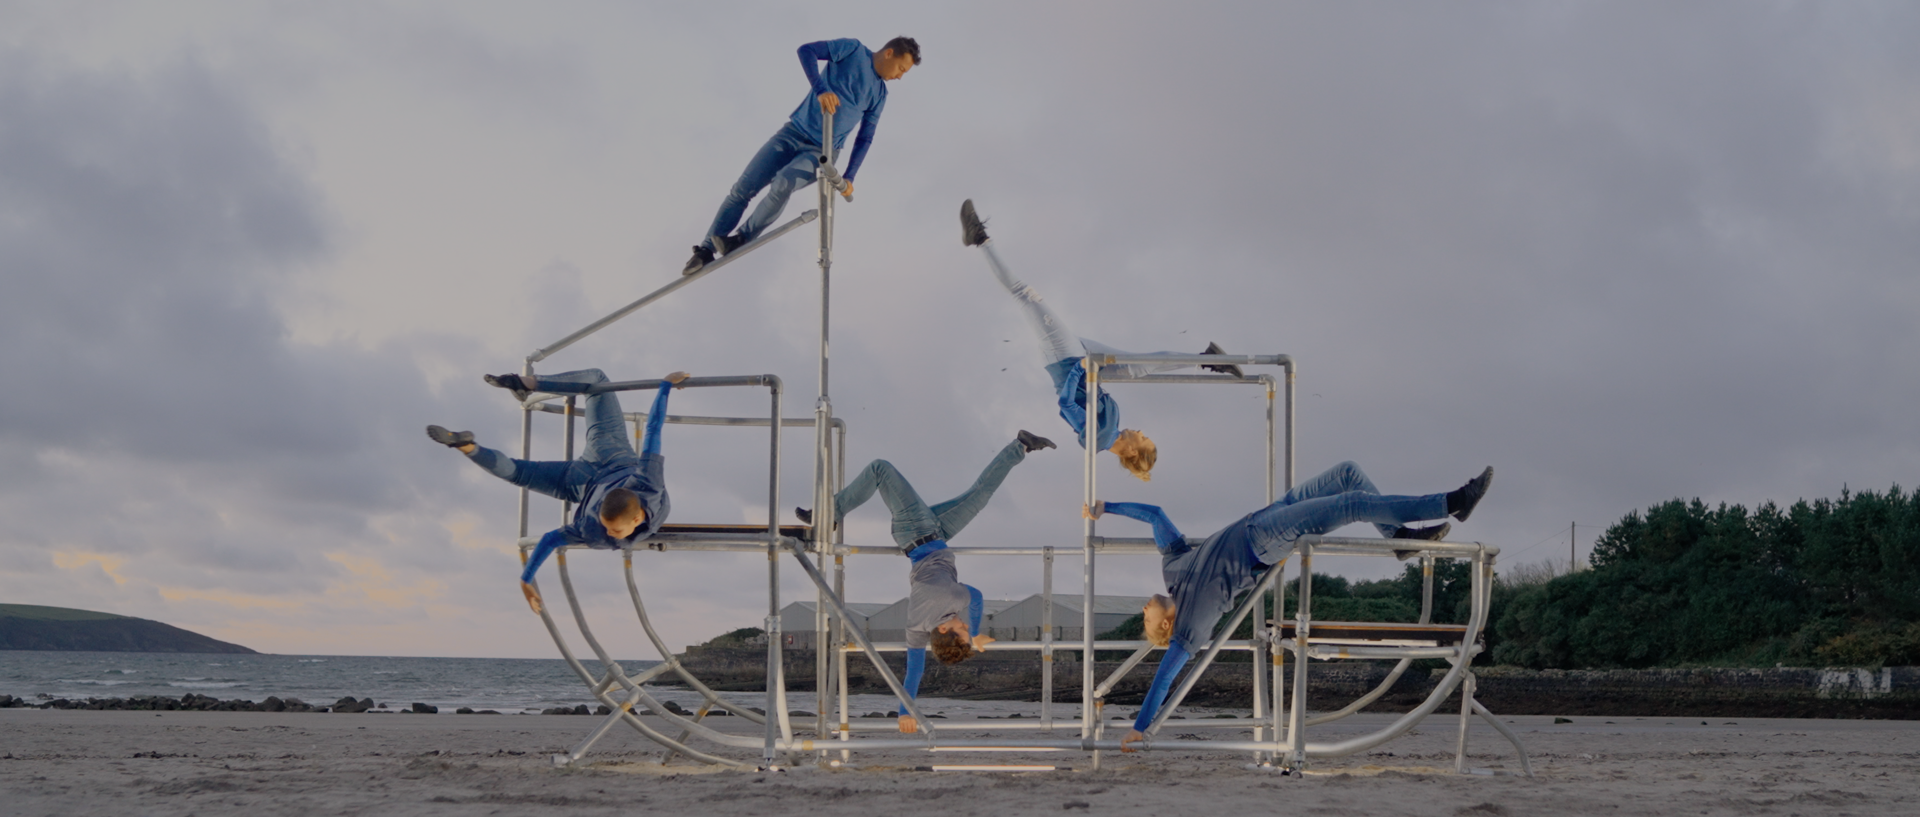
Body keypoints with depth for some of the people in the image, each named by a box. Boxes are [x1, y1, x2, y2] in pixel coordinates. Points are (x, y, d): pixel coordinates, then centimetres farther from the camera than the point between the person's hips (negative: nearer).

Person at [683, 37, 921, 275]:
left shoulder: (879, 95, 10)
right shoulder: (854, 50, -2)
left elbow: (865, 138, 16)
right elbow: (806, 50, -13)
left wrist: (849, 177, 6)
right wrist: (820, 89, -27)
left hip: (821, 153, 1)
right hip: (794, 133, -1)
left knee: (783, 184, -30)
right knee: (742, 189, -8)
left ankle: (742, 240, -16)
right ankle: (706, 250, 3)